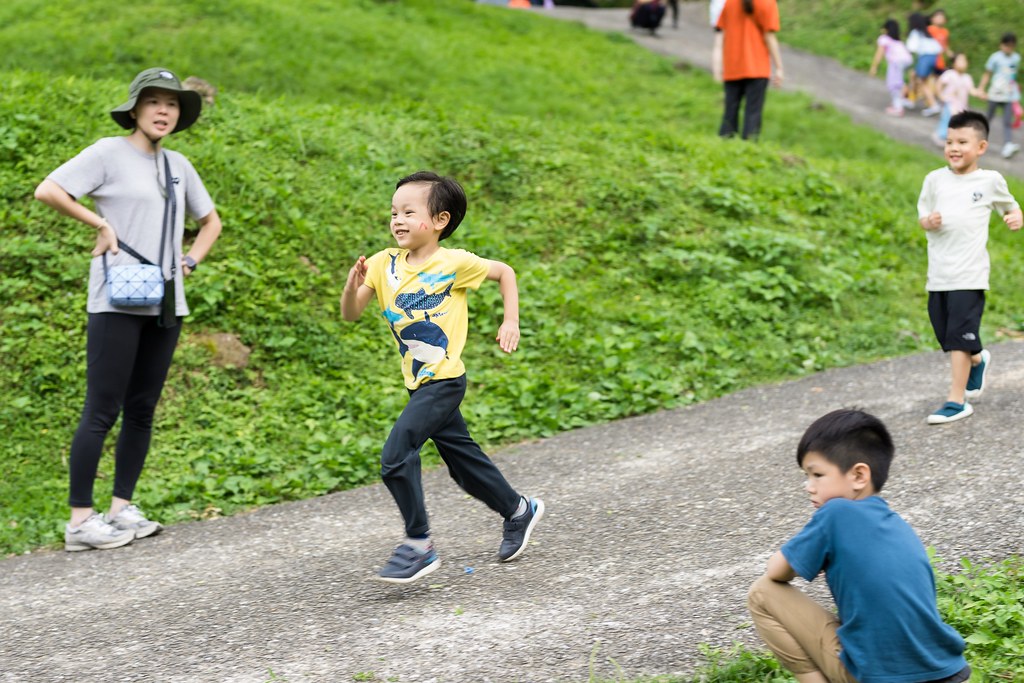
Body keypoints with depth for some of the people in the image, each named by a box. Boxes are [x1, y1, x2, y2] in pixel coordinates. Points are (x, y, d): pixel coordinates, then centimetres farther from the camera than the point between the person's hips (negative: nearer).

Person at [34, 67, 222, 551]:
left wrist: (189, 264, 11)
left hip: (165, 305, 7)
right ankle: (80, 520, -5)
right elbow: (47, 190, -12)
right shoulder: (109, 153, -4)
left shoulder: (177, 165, 14)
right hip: (117, 302, -7)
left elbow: (210, 221, 26)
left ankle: (122, 508, 17)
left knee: (142, 409, 8)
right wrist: (101, 224, -10)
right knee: (103, 410, -8)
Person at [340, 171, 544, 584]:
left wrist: (511, 322, -3)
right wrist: (353, 287, -21)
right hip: (419, 383, 7)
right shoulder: (384, 265, 0)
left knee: (396, 454, -17)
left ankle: (418, 544, -5)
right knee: (462, 461, 17)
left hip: (444, 381, -6)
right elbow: (350, 314, -2)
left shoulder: (454, 263, -12)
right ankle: (519, 511, 38)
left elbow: (504, 272, 3)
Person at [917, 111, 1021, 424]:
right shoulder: (935, 179, 6)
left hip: (969, 273, -4)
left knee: (959, 336, -9)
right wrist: (929, 222, -11)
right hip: (938, 273, 4)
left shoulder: (990, 180, 1)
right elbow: (922, 214, 12)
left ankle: (957, 400, -4)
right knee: (946, 335, 13)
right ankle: (978, 361, 44)